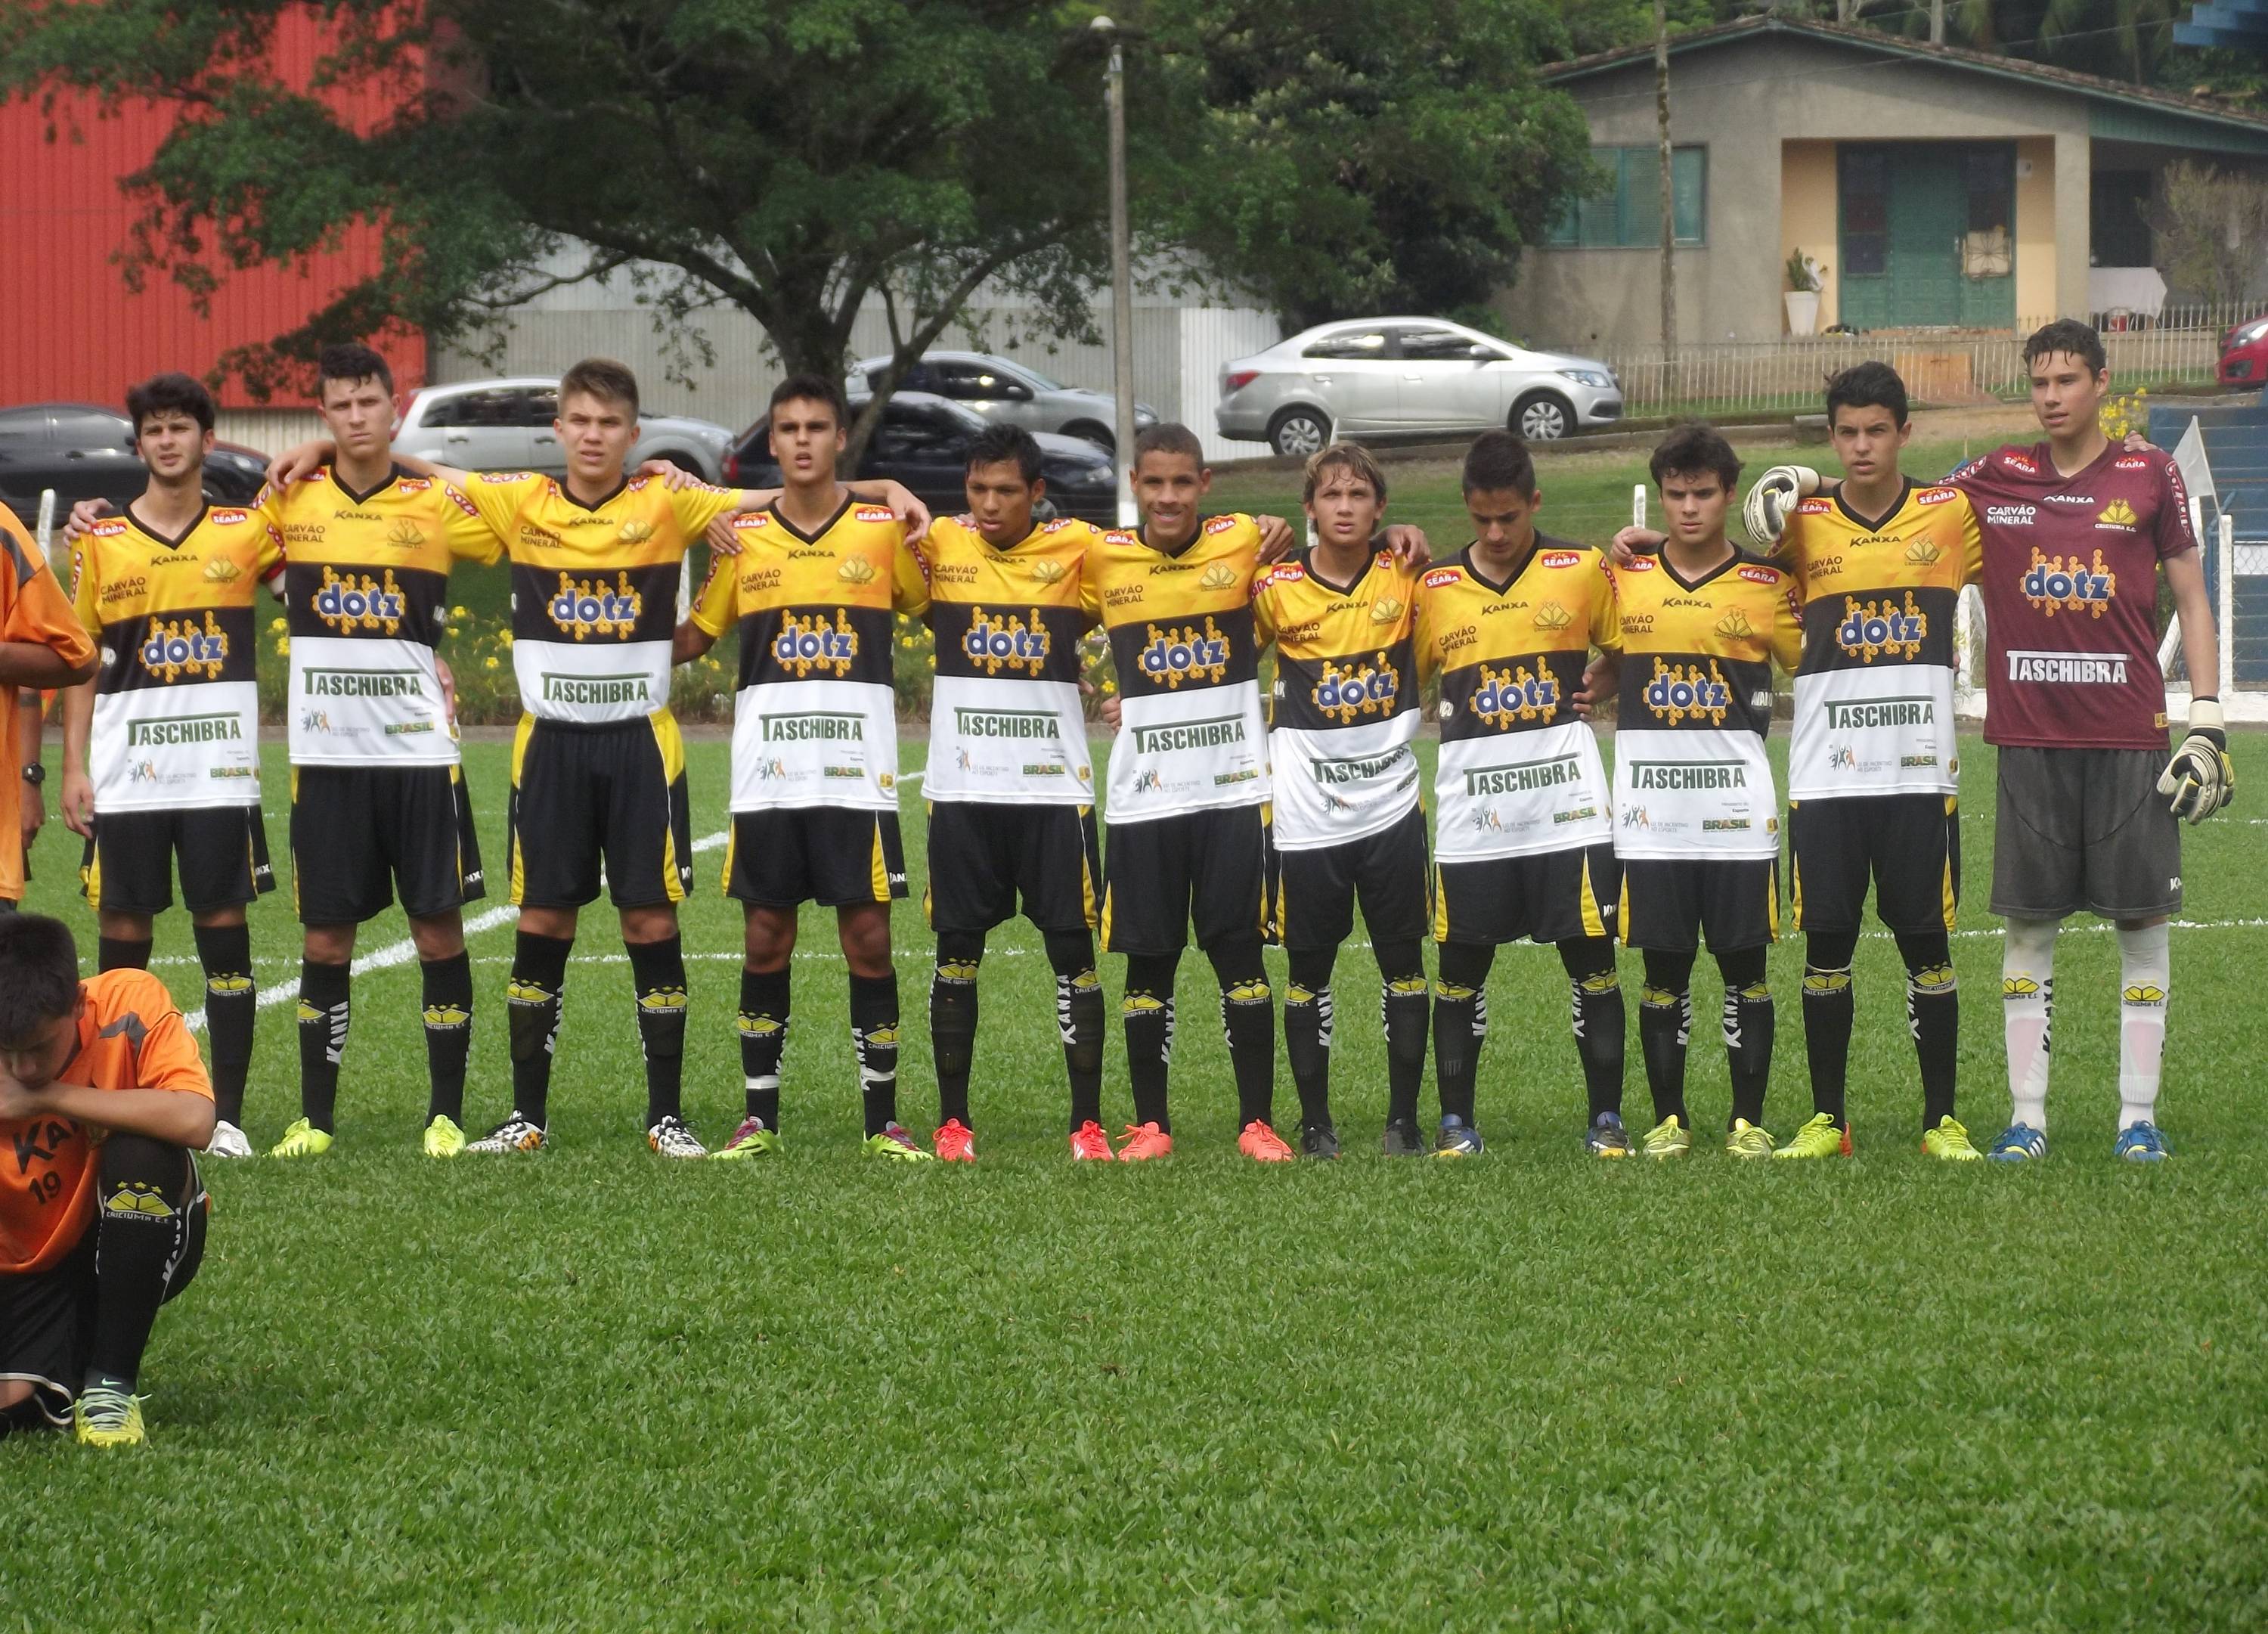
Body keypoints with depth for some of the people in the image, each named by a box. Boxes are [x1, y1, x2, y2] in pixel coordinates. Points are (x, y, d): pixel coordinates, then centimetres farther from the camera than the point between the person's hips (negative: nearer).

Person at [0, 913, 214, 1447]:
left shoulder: (129, 1003, -22)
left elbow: (193, 1121, -38)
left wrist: (48, 1095, -31)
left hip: (140, 1254, -1)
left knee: (144, 1154, -33)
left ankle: (111, 1383, -16)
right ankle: (65, 1373, 16)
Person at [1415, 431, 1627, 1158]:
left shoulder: (1584, 570, 4)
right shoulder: (1434, 589, 6)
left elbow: (1626, 653, 16)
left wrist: (1600, 688, -2)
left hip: (1566, 798, -1)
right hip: (1472, 804, 1)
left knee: (1592, 960, -1)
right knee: (1461, 966, 3)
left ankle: (1606, 1120, 7)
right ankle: (1456, 1122, 13)